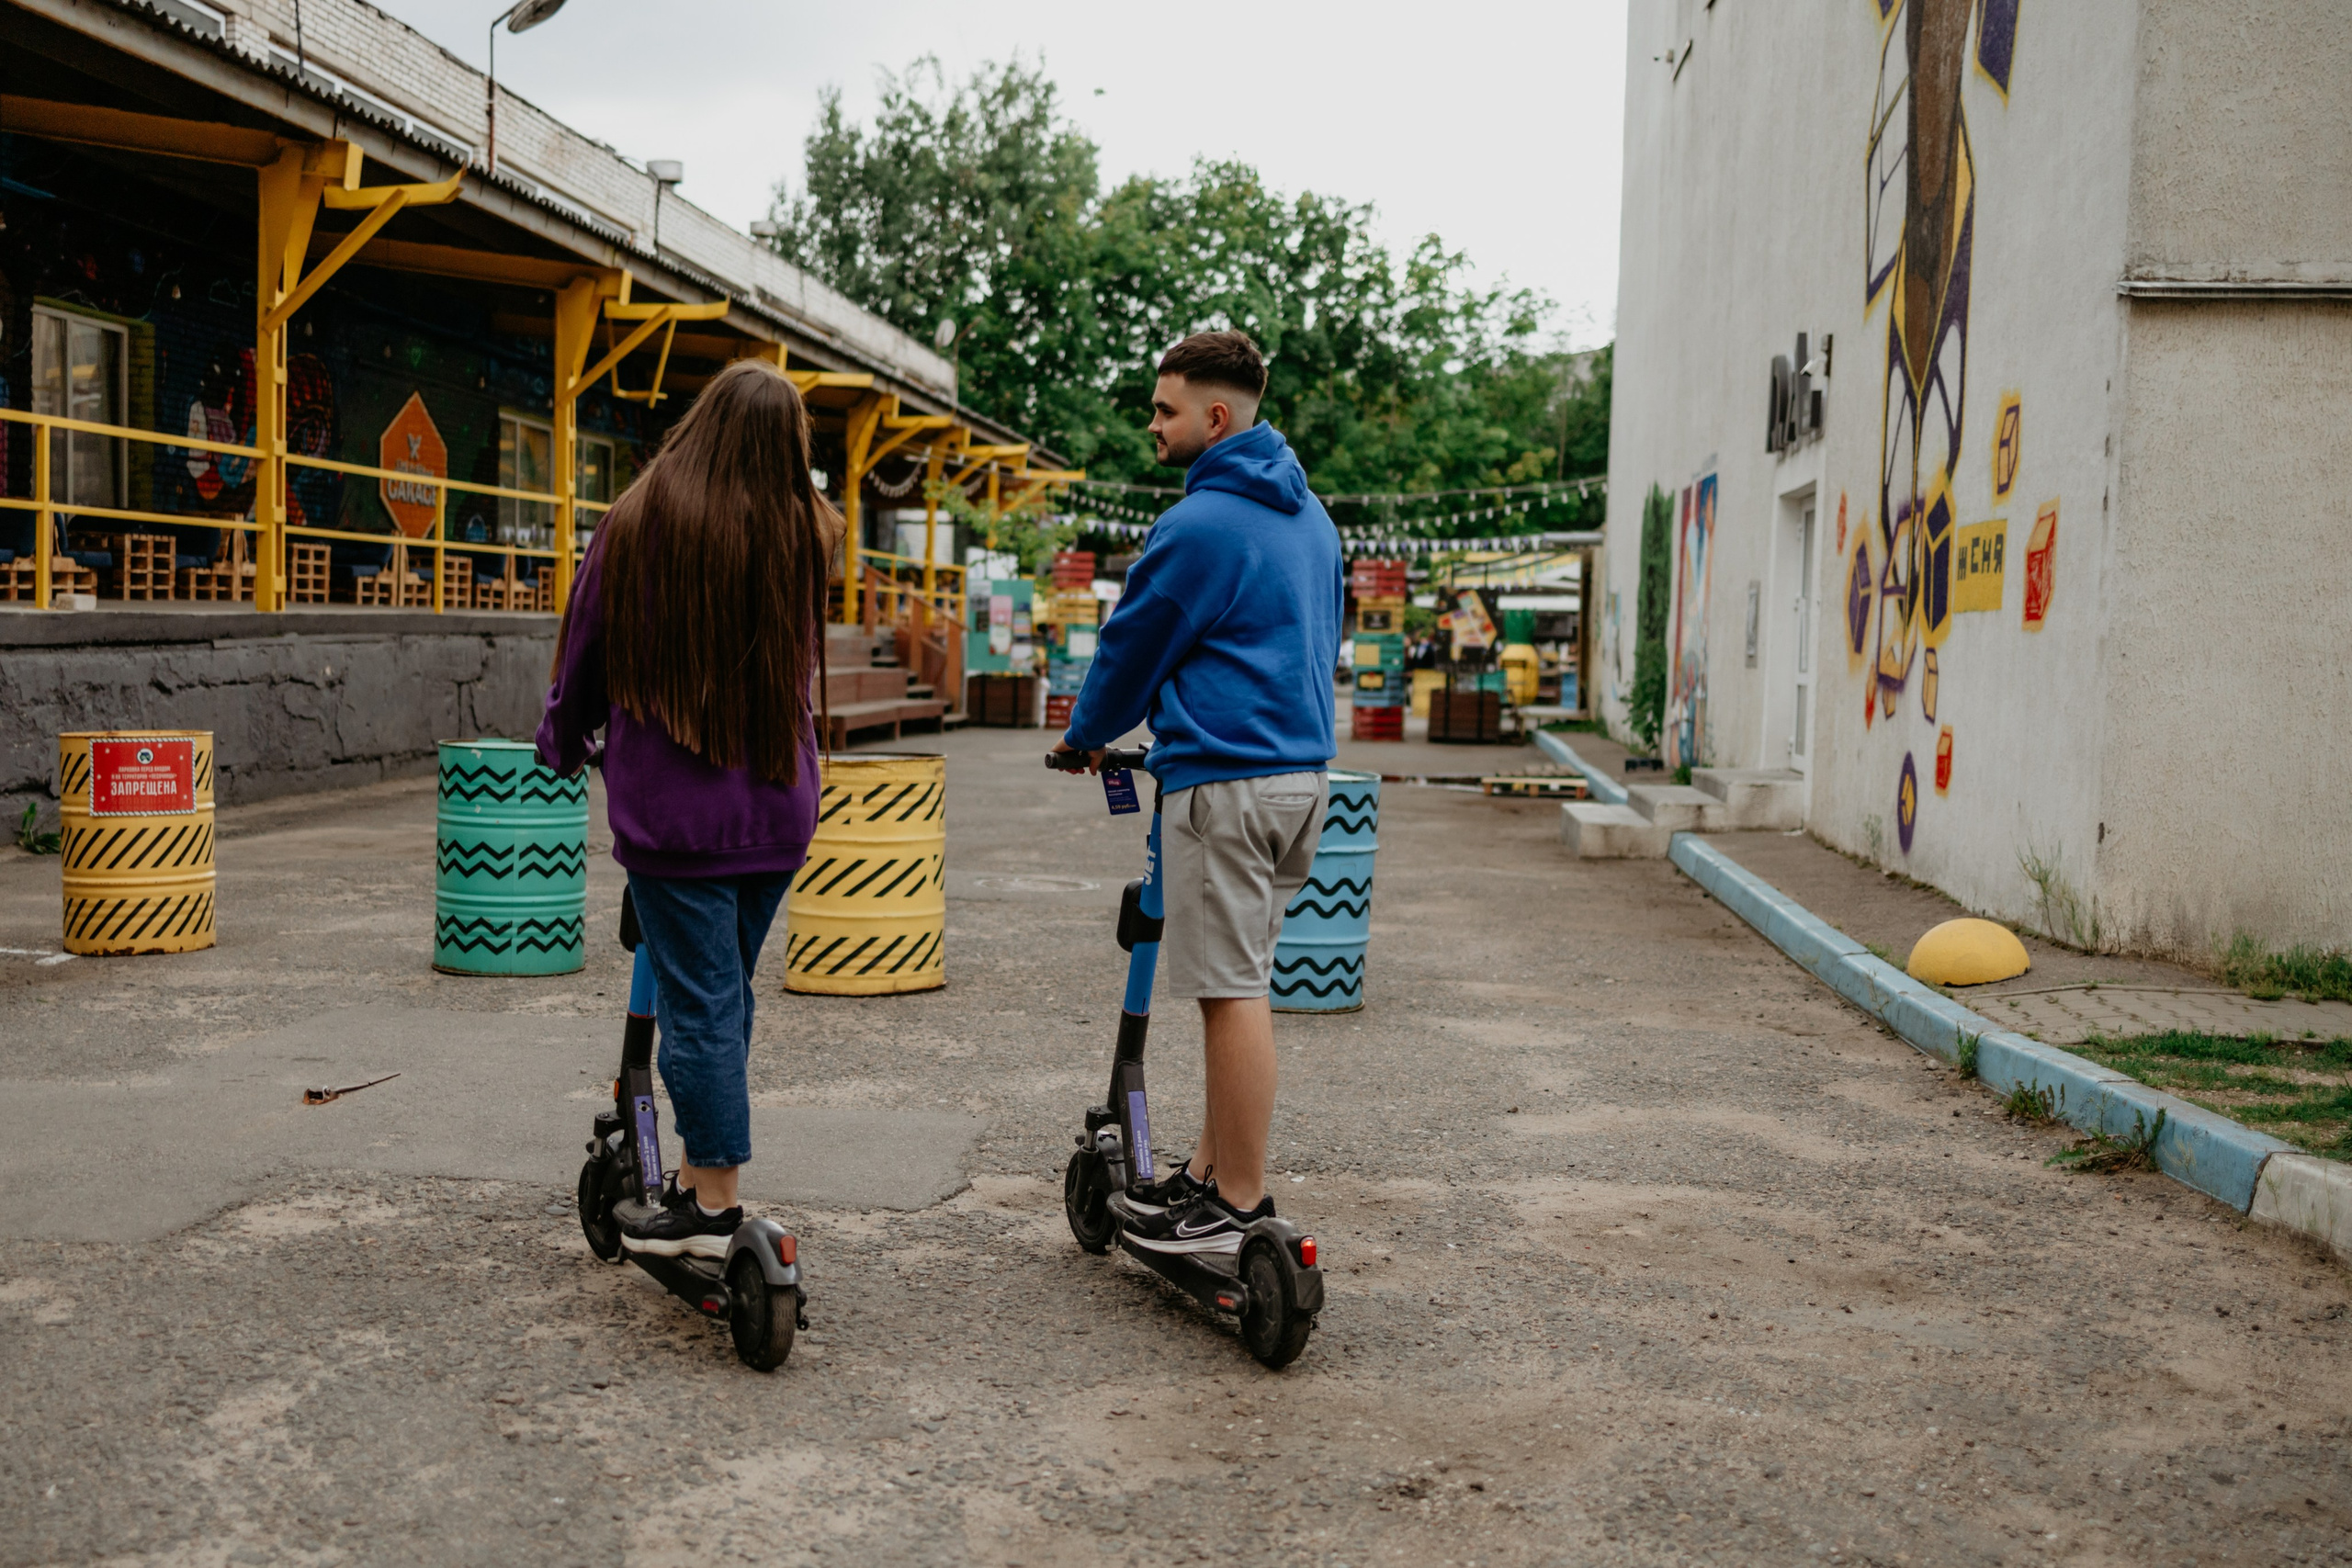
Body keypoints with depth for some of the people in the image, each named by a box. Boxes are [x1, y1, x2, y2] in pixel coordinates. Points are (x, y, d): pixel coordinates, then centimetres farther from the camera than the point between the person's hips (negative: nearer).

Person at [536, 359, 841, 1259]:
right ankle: (698, 1177, 23)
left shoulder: (639, 524, -7)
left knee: (699, 999, 0)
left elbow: (586, 651, 3)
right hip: (778, 806, 4)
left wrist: (563, 745, 21)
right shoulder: (803, 533, 3)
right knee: (725, 991, 15)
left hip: (673, 804, -4)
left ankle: (715, 1204, 3)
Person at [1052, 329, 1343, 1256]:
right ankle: (1212, 1168, 23)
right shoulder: (1309, 515, 16)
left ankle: (1239, 1204, 1)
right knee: (1238, 981, 15)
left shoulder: (1201, 525, -13)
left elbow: (1133, 645, -4)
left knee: (1231, 991, -4)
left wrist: (1085, 736, 15)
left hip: (1226, 780, -10)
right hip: (1302, 769, 10)